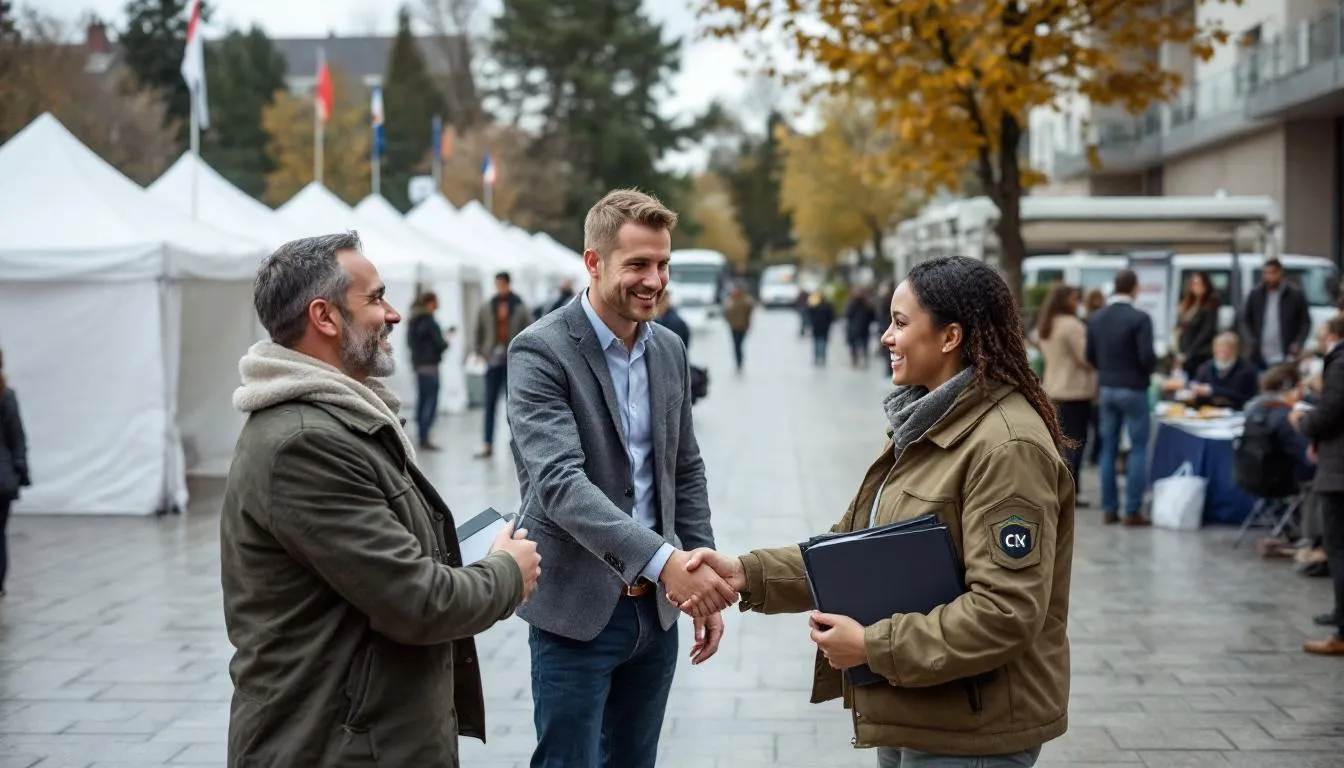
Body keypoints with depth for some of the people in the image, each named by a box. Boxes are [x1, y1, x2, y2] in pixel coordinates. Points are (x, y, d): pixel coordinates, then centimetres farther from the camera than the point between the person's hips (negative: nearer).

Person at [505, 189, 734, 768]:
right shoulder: (540, 351, -14)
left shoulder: (669, 350, 7)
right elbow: (558, 481, -25)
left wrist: (703, 582, 10)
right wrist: (663, 559, -36)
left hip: (656, 607, 6)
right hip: (578, 609, -6)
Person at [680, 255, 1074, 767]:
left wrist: (873, 646, -21)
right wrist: (749, 575, -3)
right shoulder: (925, 427, 11)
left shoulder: (1007, 447, -20)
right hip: (911, 716, 9)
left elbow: (1006, 611, -25)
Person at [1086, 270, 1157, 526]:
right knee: (1138, 450, 2)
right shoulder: (1140, 318, -15)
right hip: (1133, 389, -5)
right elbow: (1147, 357, -19)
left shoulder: (1097, 318, 2)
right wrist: (1148, 370, 2)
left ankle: (1109, 509, 11)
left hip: (1107, 389, 5)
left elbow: (1091, 355, 5)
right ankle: (1132, 511, -1)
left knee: (1108, 450, 10)